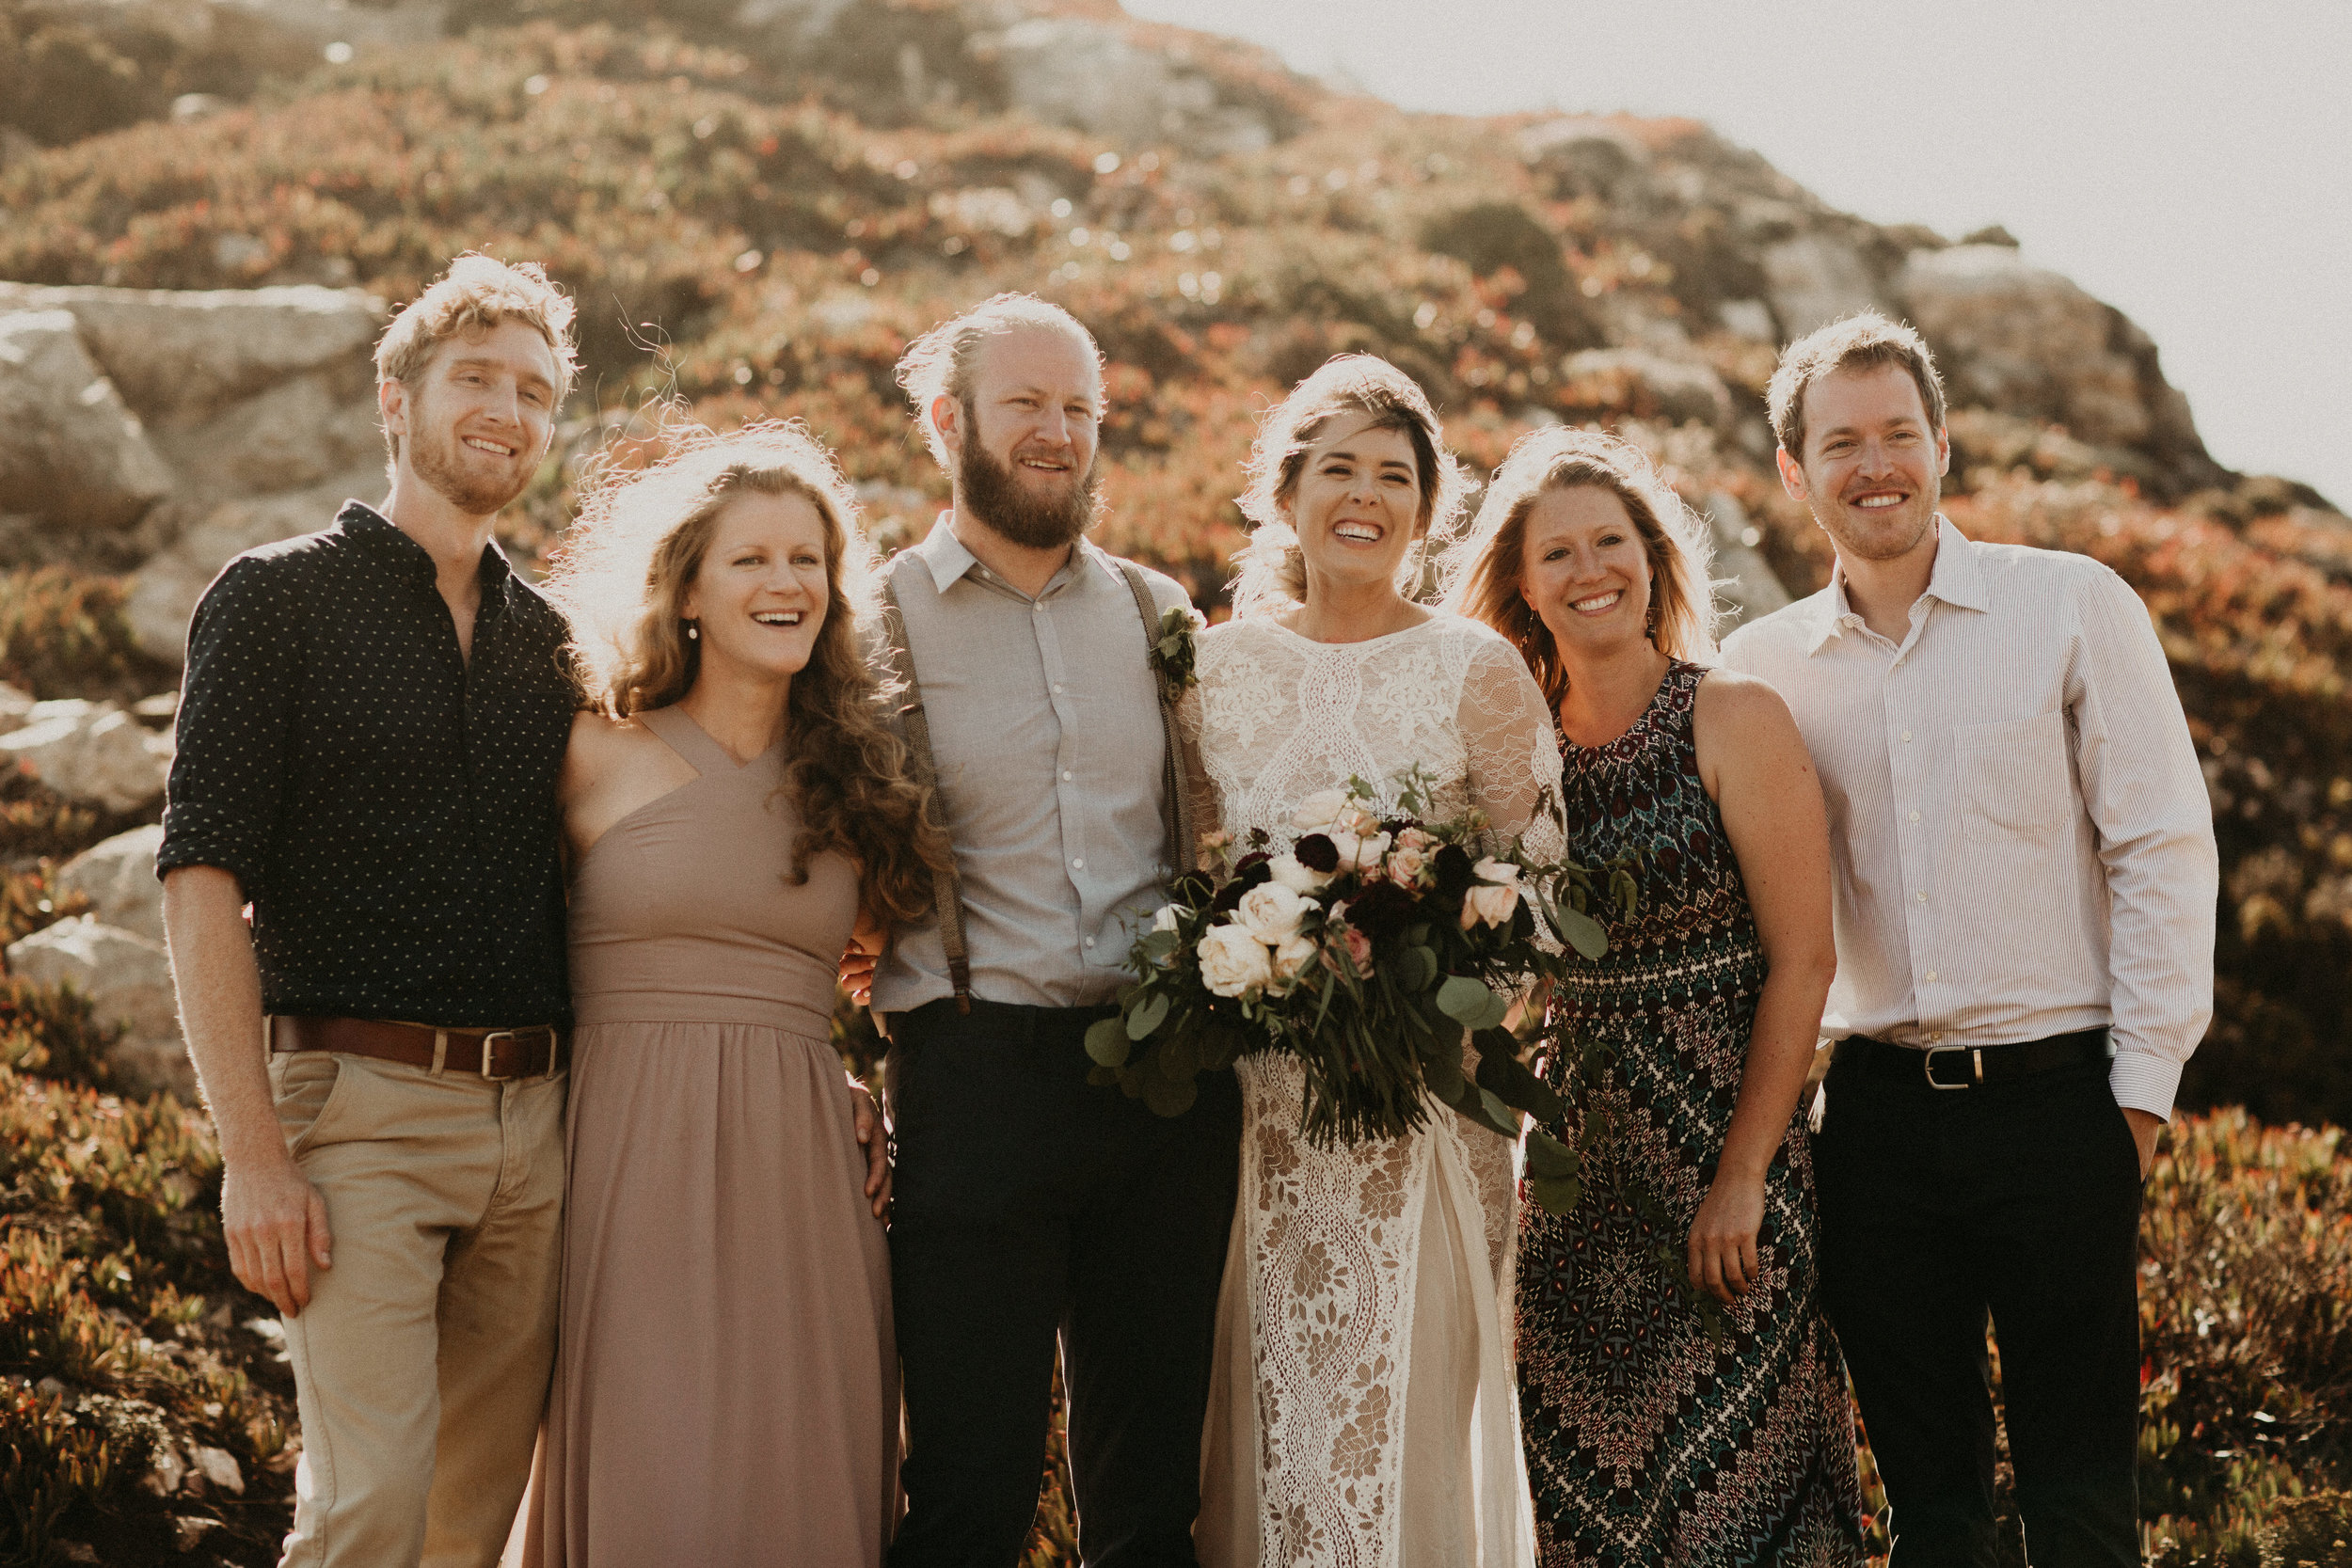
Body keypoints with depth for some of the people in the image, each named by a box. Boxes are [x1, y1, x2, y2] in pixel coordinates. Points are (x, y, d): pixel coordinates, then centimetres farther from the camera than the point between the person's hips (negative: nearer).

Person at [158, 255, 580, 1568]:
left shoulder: (551, 643, 16)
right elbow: (204, 883, -6)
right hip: (363, 1107, -5)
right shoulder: (279, 598, 2)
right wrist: (253, 1153, -14)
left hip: (535, 1120, 5)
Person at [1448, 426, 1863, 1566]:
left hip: (1717, 1138, -4)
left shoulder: (1734, 720, -7)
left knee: (1722, 1475, 0)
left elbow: (1802, 961, -10)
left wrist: (1742, 1179, -15)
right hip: (1573, 1160, 5)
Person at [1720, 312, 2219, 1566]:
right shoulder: (1759, 665, 7)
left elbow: (2163, 848, -2)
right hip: (1879, 1109, 3)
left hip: (2055, 1093, -2)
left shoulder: (2073, 607, -1)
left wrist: (2143, 1079, -6)